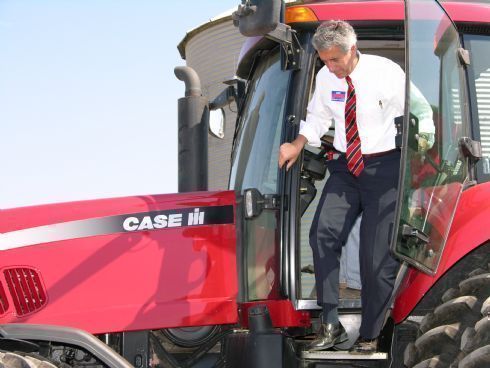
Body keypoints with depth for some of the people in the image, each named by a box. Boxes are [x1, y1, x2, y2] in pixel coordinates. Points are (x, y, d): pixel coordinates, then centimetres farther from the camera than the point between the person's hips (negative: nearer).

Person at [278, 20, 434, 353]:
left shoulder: (386, 73, -12)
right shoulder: (326, 78, 1)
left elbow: (422, 113, -2)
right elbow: (318, 116, 19)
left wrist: (421, 148, -10)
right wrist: (299, 144, 5)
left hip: (384, 167, -4)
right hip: (346, 167, 4)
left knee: (378, 255, -5)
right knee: (323, 232, -18)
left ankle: (370, 336, 9)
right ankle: (330, 325, -12)